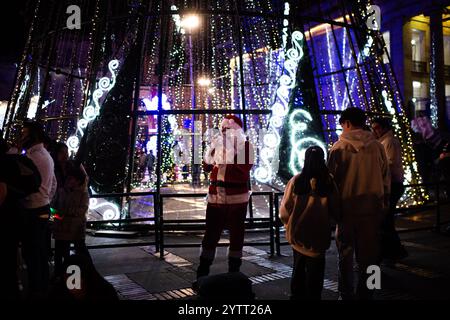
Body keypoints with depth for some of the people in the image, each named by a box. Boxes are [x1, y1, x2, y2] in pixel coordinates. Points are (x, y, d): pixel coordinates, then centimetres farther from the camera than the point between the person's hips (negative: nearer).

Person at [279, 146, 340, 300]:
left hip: (297, 233, 2)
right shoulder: (328, 182, -14)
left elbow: (285, 210, -7)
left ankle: (297, 295, 33)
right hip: (318, 235, -2)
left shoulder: (296, 181, -13)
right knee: (315, 271, 12)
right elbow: (336, 212, -5)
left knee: (299, 268, 21)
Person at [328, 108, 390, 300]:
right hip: (372, 208, 2)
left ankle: (346, 295, 20)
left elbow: (331, 179, -4)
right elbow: (386, 178, 5)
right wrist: (384, 204, 16)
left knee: (345, 254, 12)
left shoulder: (339, 147, -8)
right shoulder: (377, 146, -1)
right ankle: (365, 294, 20)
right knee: (368, 255, 12)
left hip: (347, 207, -2)